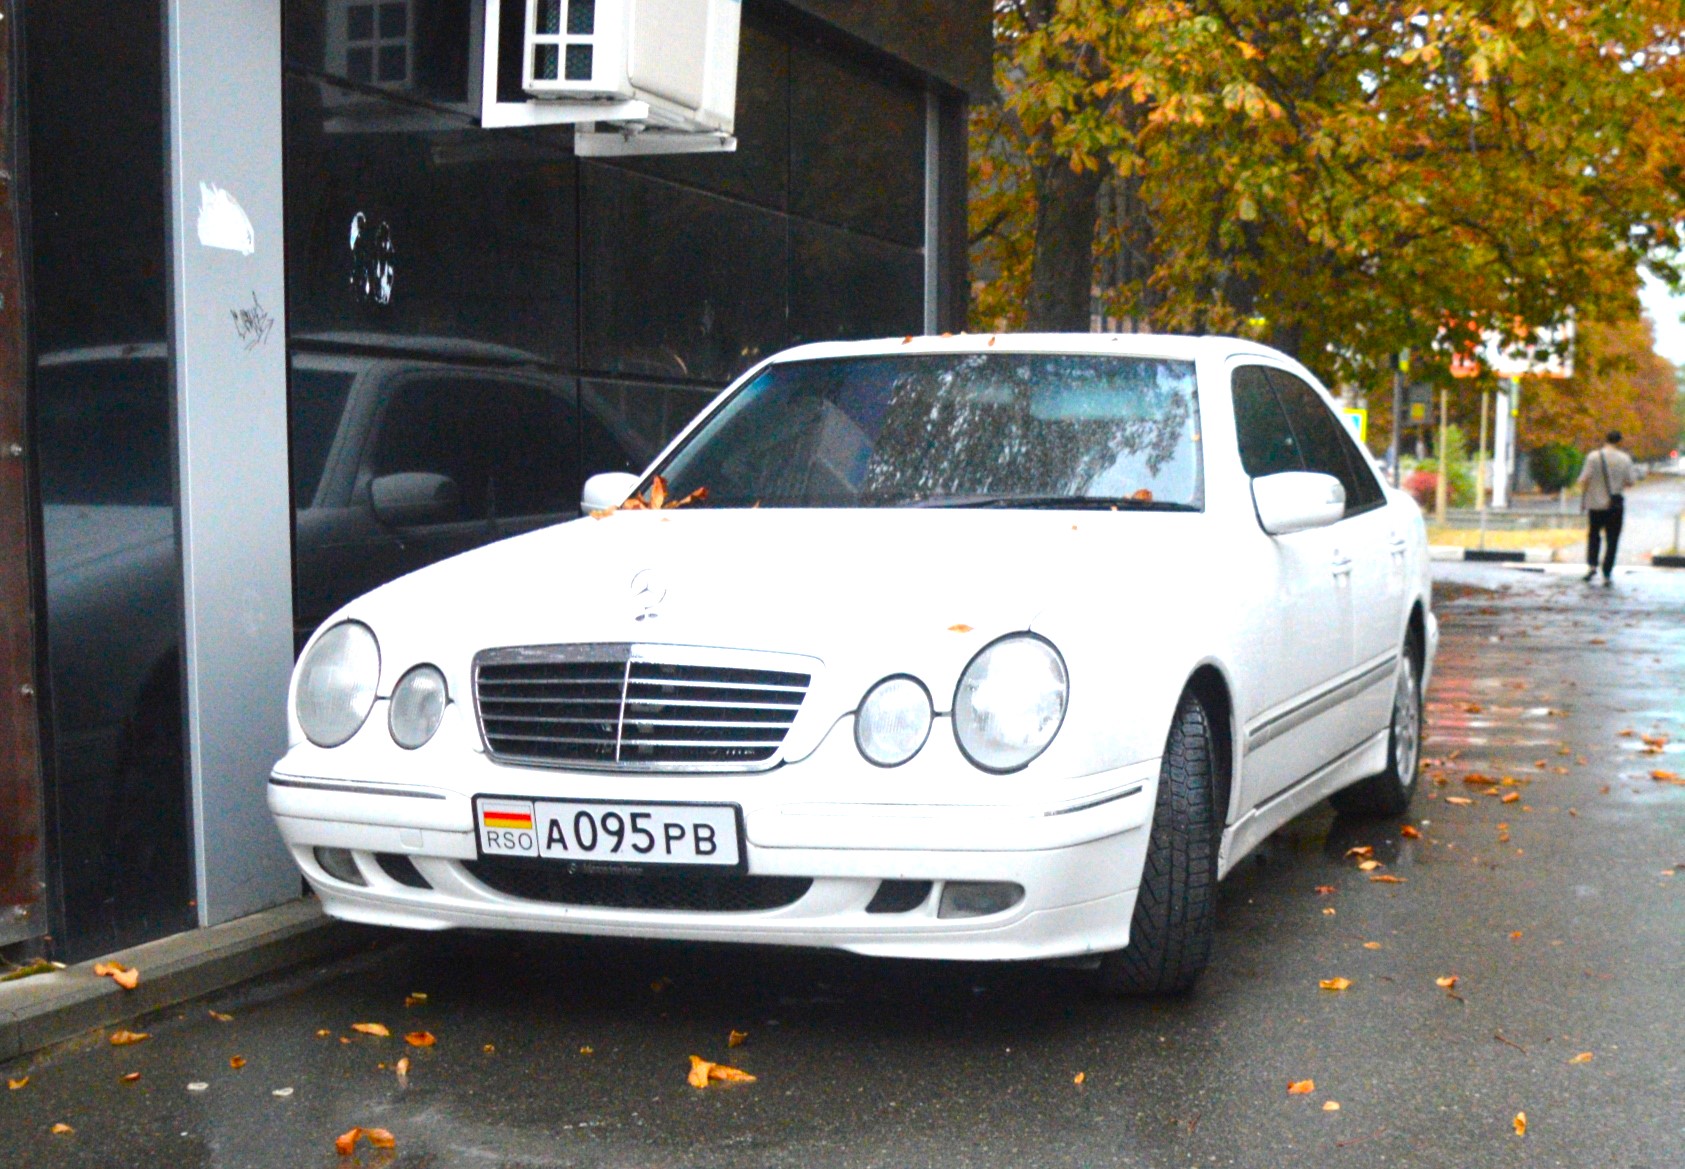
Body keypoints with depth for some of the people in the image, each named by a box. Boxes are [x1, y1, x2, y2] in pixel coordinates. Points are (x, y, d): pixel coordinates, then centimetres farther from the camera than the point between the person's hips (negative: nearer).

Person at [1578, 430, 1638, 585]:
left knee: (1593, 535, 18)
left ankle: (1591, 565, 2)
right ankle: (1607, 575, 2)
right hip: (1616, 505, 0)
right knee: (1612, 540, 5)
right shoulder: (1625, 459, -4)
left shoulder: (1593, 457, -8)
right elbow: (1630, 482, -1)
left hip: (1596, 504, 0)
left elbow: (1584, 480, -11)